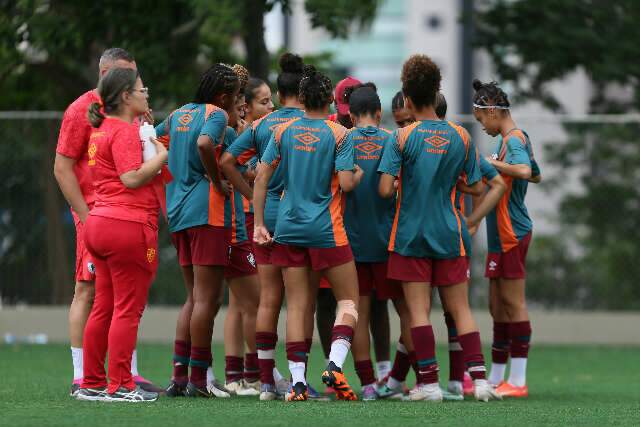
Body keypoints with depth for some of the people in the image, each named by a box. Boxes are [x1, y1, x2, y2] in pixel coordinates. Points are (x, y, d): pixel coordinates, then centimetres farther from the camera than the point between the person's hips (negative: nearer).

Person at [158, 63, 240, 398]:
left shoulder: (178, 114, 16)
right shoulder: (216, 114, -7)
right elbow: (204, 144, -27)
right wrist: (217, 182, -15)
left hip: (178, 212, 8)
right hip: (206, 211, -8)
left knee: (194, 297, 14)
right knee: (206, 298, -4)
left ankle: (179, 375, 8)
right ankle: (197, 380, -5)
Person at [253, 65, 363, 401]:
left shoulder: (283, 131, 5)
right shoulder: (338, 134, -6)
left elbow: (261, 177, 3)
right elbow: (346, 184, -13)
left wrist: (259, 223, 8)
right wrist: (358, 175, 9)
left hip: (288, 228, 4)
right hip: (326, 229, -3)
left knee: (296, 306, 6)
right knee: (348, 299, 9)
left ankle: (297, 381, 0)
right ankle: (335, 365, -12)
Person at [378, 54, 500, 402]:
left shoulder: (403, 137, -8)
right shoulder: (460, 137, 1)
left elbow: (385, 189, -14)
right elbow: (476, 188, 5)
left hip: (411, 234, -3)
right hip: (449, 235, 3)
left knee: (418, 310, 0)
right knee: (460, 309, 7)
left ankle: (428, 382, -3)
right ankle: (479, 378, -2)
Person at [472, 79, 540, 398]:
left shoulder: (513, 141, -15)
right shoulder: (518, 138, 15)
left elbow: (525, 170, -35)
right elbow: (536, 174, 30)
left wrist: (494, 164, -24)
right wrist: (496, 168, 27)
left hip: (511, 235, -10)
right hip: (502, 236, 10)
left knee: (513, 303, -8)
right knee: (498, 305, 13)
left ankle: (518, 381, -7)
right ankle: (496, 378, 19)